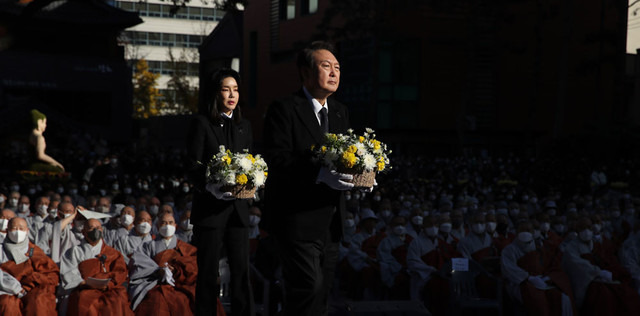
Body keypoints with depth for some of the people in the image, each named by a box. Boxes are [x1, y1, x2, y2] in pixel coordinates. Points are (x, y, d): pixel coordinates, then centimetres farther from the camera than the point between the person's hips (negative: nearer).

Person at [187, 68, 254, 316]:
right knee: (208, 271, 2)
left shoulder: (244, 126, 14)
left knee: (241, 269, 1)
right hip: (209, 208, -4)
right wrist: (210, 187, -24)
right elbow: (193, 167, -7)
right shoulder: (202, 123, -2)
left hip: (238, 208, 4)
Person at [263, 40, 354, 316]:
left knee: (323, 293, 12)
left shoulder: (340, 112, 14)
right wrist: (320, 174, -31)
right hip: (298, 219, -7)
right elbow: (277, 159, -20)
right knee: (308, 288, -14)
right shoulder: (284, 109, -9)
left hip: (330, 220, 8)